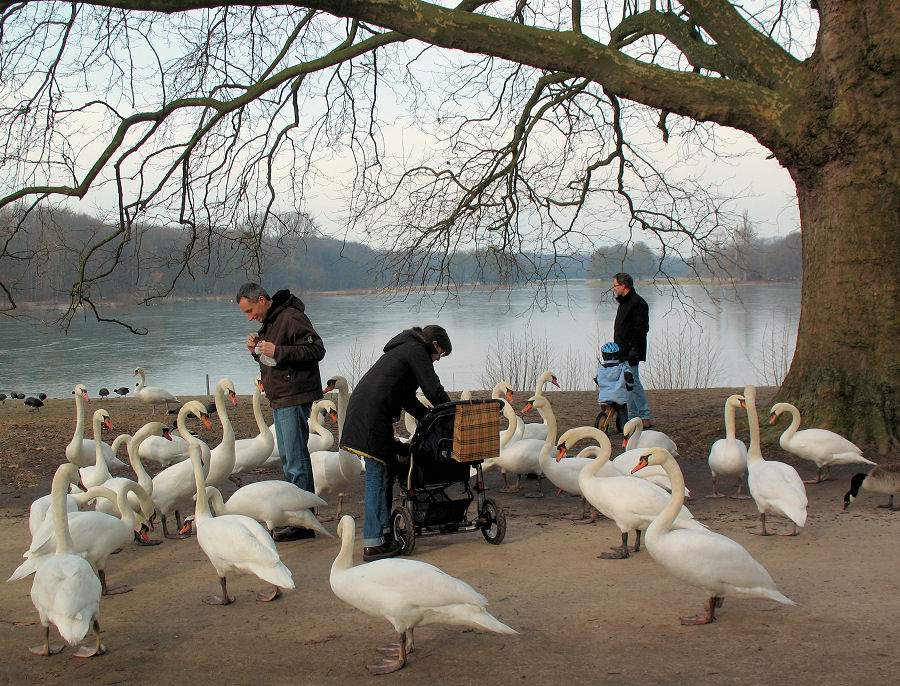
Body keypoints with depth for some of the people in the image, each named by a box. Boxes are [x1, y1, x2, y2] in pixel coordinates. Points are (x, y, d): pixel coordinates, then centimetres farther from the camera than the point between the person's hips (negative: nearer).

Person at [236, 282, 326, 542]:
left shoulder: (291, 318, -14)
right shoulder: (269, 321, 17)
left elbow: (316, 350, -21)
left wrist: (277, 351, -24)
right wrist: (257, 350, 3)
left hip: (295, 398, -11)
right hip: (280, 400, 11)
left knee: (296, 461, -9)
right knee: (288, 459, 14)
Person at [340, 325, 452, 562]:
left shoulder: (402, 349, 29)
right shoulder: (417, 351, 0)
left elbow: (408, 399, 30)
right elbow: (434, 390, -7)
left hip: (360, 408, 10)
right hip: (373, 416, -10)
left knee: (385, 471, 16)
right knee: (378, 475, -9)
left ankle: (384, 529, 22)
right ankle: (373, 544, -9)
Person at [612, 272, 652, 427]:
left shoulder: (637, 302, -12)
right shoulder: (624, 302, 20)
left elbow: (641, 328, -18)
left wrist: (634, 350, -23)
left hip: (630, 352, -10)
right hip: (622, 353, 10)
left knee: (633, 382, -11)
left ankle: (645, 417, -9)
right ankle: (632, 417, 15)